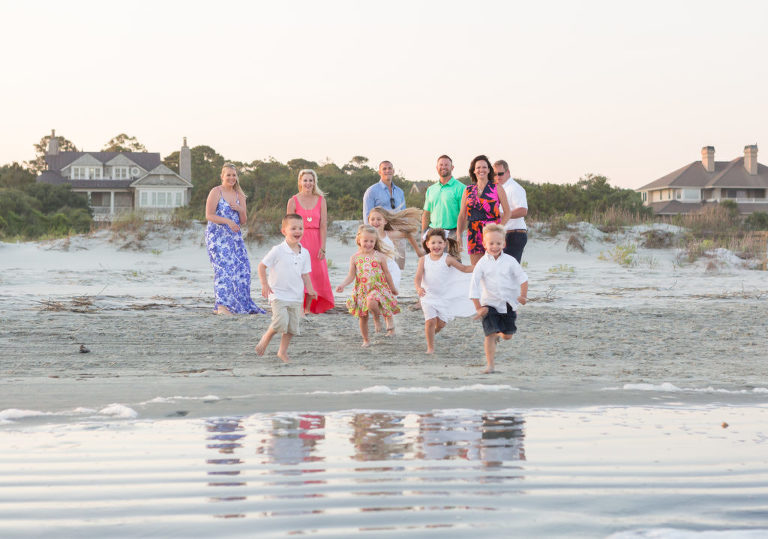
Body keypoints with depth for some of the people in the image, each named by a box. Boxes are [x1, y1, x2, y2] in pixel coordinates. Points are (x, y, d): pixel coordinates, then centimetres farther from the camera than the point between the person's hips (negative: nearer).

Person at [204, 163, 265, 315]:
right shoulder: (216, 192, -3)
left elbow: (243, 221, 14)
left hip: (235, 236, 6)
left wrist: (240, 210, -7)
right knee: (223, 267, -17)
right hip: (217, 235, -6)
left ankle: (241, 304, 11)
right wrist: (227, 221, -22)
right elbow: (209, 215, -11)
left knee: (242, 268, 1)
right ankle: (222, 306, -22)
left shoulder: (239, 195, 14)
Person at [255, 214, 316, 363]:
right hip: (278, 295, -5)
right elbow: (262, 266, -4)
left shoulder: (304, 253, 4)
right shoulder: (278, 251, -10)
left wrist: (310, 289, -4)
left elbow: (305, 274, 11)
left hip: (296, 296, 5)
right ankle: (266, 338, 8)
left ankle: (283, 351, 23)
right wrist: (264, 284, -12)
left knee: (292, 326, 6)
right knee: (281, 321, -20)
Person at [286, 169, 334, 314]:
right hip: (299, 241, -2)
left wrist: (322, 247, -8)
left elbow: (323, 226, 0)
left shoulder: (321, 200, 5)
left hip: (316, 242, 2)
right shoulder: (293, 201, 0)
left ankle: (308, 308, 11)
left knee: (315, 274, 2)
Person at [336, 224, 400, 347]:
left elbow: (387, 274, 8)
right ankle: (366, 340, 25)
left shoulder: (379, 256, -2)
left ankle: (377, 319, -2)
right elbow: (351, 275, 2)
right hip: (361, 290, 3)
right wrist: (342, 285, -15)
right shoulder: (355, 258, 1)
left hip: (377, 288, -3)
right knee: (362, 317, 7)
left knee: (372, 303, -35)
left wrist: (393, 289, 16)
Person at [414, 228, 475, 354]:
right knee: (430, 321, -11)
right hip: (429, 295, -1)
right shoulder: (423, 260, -5)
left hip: (444, 297, 1)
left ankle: (431, 333, 34)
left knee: (441, 323, 2)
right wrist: (419, 288, -30)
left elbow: (464, 269, -1)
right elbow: (418, 278, -9)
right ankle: (430, 347, 3)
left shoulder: (447, 259, -6)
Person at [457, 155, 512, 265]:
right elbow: (462, 216, 13)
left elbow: (507, 212, 0)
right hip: (473, 234, 3)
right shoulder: (468, 190, 12)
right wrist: (458, 235, 2)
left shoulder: (496, 188, 3)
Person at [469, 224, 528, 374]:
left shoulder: (509, 261, -4)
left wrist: (523, 295, -9)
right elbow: (474, 286, -8)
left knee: (508, 335, 6)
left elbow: (522, 277, 3)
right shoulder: (482, 263, -8)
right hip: (489, 304, -2)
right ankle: (490, 364, -5)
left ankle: (499, 335, 42)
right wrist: (478, 307, -11)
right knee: (489, 334, -11)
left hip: (508, 304, 2)